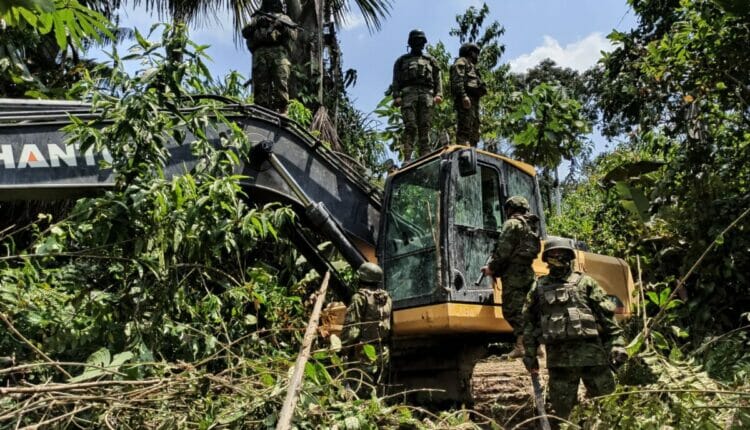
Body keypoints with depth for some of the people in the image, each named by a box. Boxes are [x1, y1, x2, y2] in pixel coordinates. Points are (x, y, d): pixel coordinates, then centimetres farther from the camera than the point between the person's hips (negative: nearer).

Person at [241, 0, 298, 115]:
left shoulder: (284, 18, 27)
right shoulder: (257, 17, 30)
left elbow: (293, 35, 12)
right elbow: (245, 32, 16)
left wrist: (282, 25, -6)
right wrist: (256, 23, -1)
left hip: (279, 53, -1)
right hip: (260, 53, 1)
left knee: (281, 83, -16)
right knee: (261, 84, -10)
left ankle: (281, 111, -22)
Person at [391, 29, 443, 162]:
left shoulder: (431, 60, 26)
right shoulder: (402, 60, 22)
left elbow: (438, 80, 15)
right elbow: (396, 81, 12)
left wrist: (438, 95, -1)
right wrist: (396, 97, -3)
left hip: (426, 94, 2)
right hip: (409, 93, -2)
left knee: (424, 128, -6)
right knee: (410, 127, -15)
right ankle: (407, 159, -20)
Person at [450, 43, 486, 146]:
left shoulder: (472, 67, 35)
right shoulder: (461, 62, 8)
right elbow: (457, 80, -9)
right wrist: (464, 96, -22)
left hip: (473, 101, 10)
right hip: (465, 99, -10)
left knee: (474, 130, 2)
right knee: (465, 127, -20)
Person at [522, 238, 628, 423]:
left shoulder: (585, 282, 9)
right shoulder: (539, 287, 12)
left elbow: (607, 316, 4)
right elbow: (529, 322, 13)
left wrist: (616, 343, -5)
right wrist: (530, 354, 9)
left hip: (591, 352, -1)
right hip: (558, 357, 1)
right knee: (561, 410, 6)